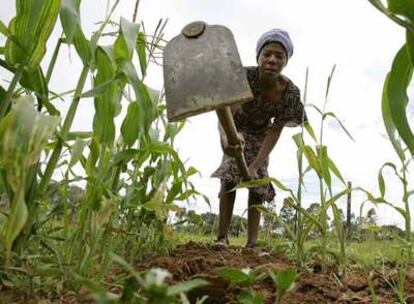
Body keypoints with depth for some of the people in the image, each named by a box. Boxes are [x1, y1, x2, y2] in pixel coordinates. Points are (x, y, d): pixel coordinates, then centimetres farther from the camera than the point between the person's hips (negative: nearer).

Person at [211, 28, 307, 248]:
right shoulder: (245, 76, -36)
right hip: (236, 128, -2)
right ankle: (222, 237, -12)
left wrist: (255, 165, -34)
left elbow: (275, 131, -24)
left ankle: (251, 243, 1)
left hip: (261, 133, 2)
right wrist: (227, 136, -73)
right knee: (231, 173, -20)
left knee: (258, 180, -5)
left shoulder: (291, 92, -28)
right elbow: (226, 113, -50)